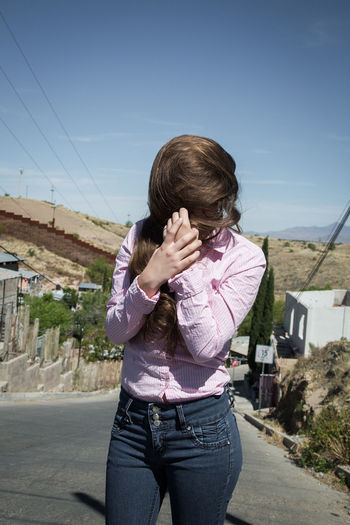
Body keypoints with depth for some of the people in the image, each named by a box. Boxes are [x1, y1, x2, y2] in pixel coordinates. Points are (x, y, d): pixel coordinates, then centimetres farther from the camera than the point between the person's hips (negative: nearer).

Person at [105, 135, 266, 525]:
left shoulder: (244, 258, -8)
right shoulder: (140, 238, -1)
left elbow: (207, 346, -16)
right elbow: (115, 331, -3)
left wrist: (186, 269, -20)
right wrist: (149, 278, -20)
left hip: (201, 428, -2)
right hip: (133, 420, 3)